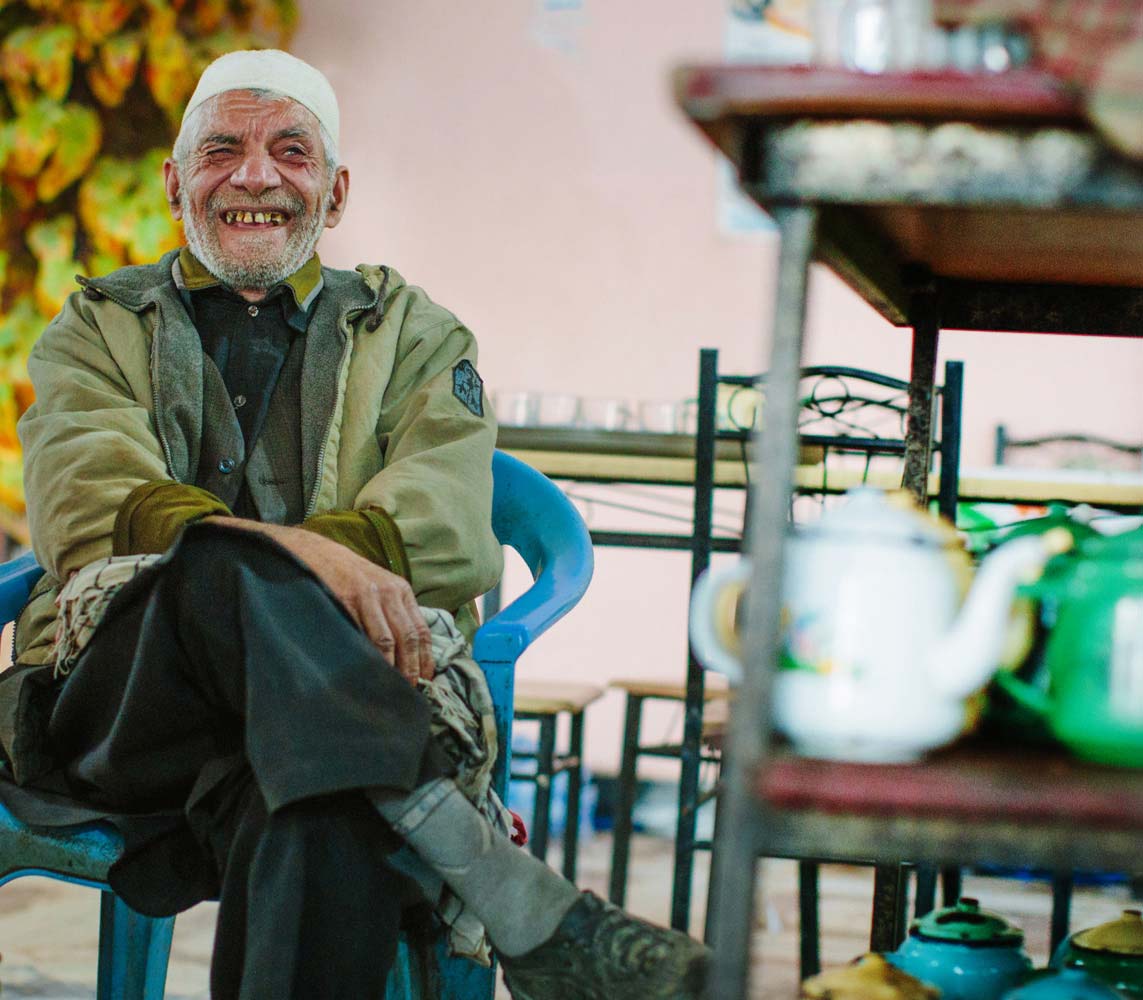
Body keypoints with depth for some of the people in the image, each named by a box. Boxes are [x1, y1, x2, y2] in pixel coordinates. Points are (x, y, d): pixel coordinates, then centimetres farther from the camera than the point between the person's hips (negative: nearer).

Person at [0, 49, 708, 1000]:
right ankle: (530, 913, -42)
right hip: (119, 698, 0)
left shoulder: (412, 334, 25)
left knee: (317, 816, -40)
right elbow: (84, 506, 0)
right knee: (231, 575, -37)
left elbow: (455, 531, 3)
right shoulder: (99, 332, 25)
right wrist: (290, 553, -21)